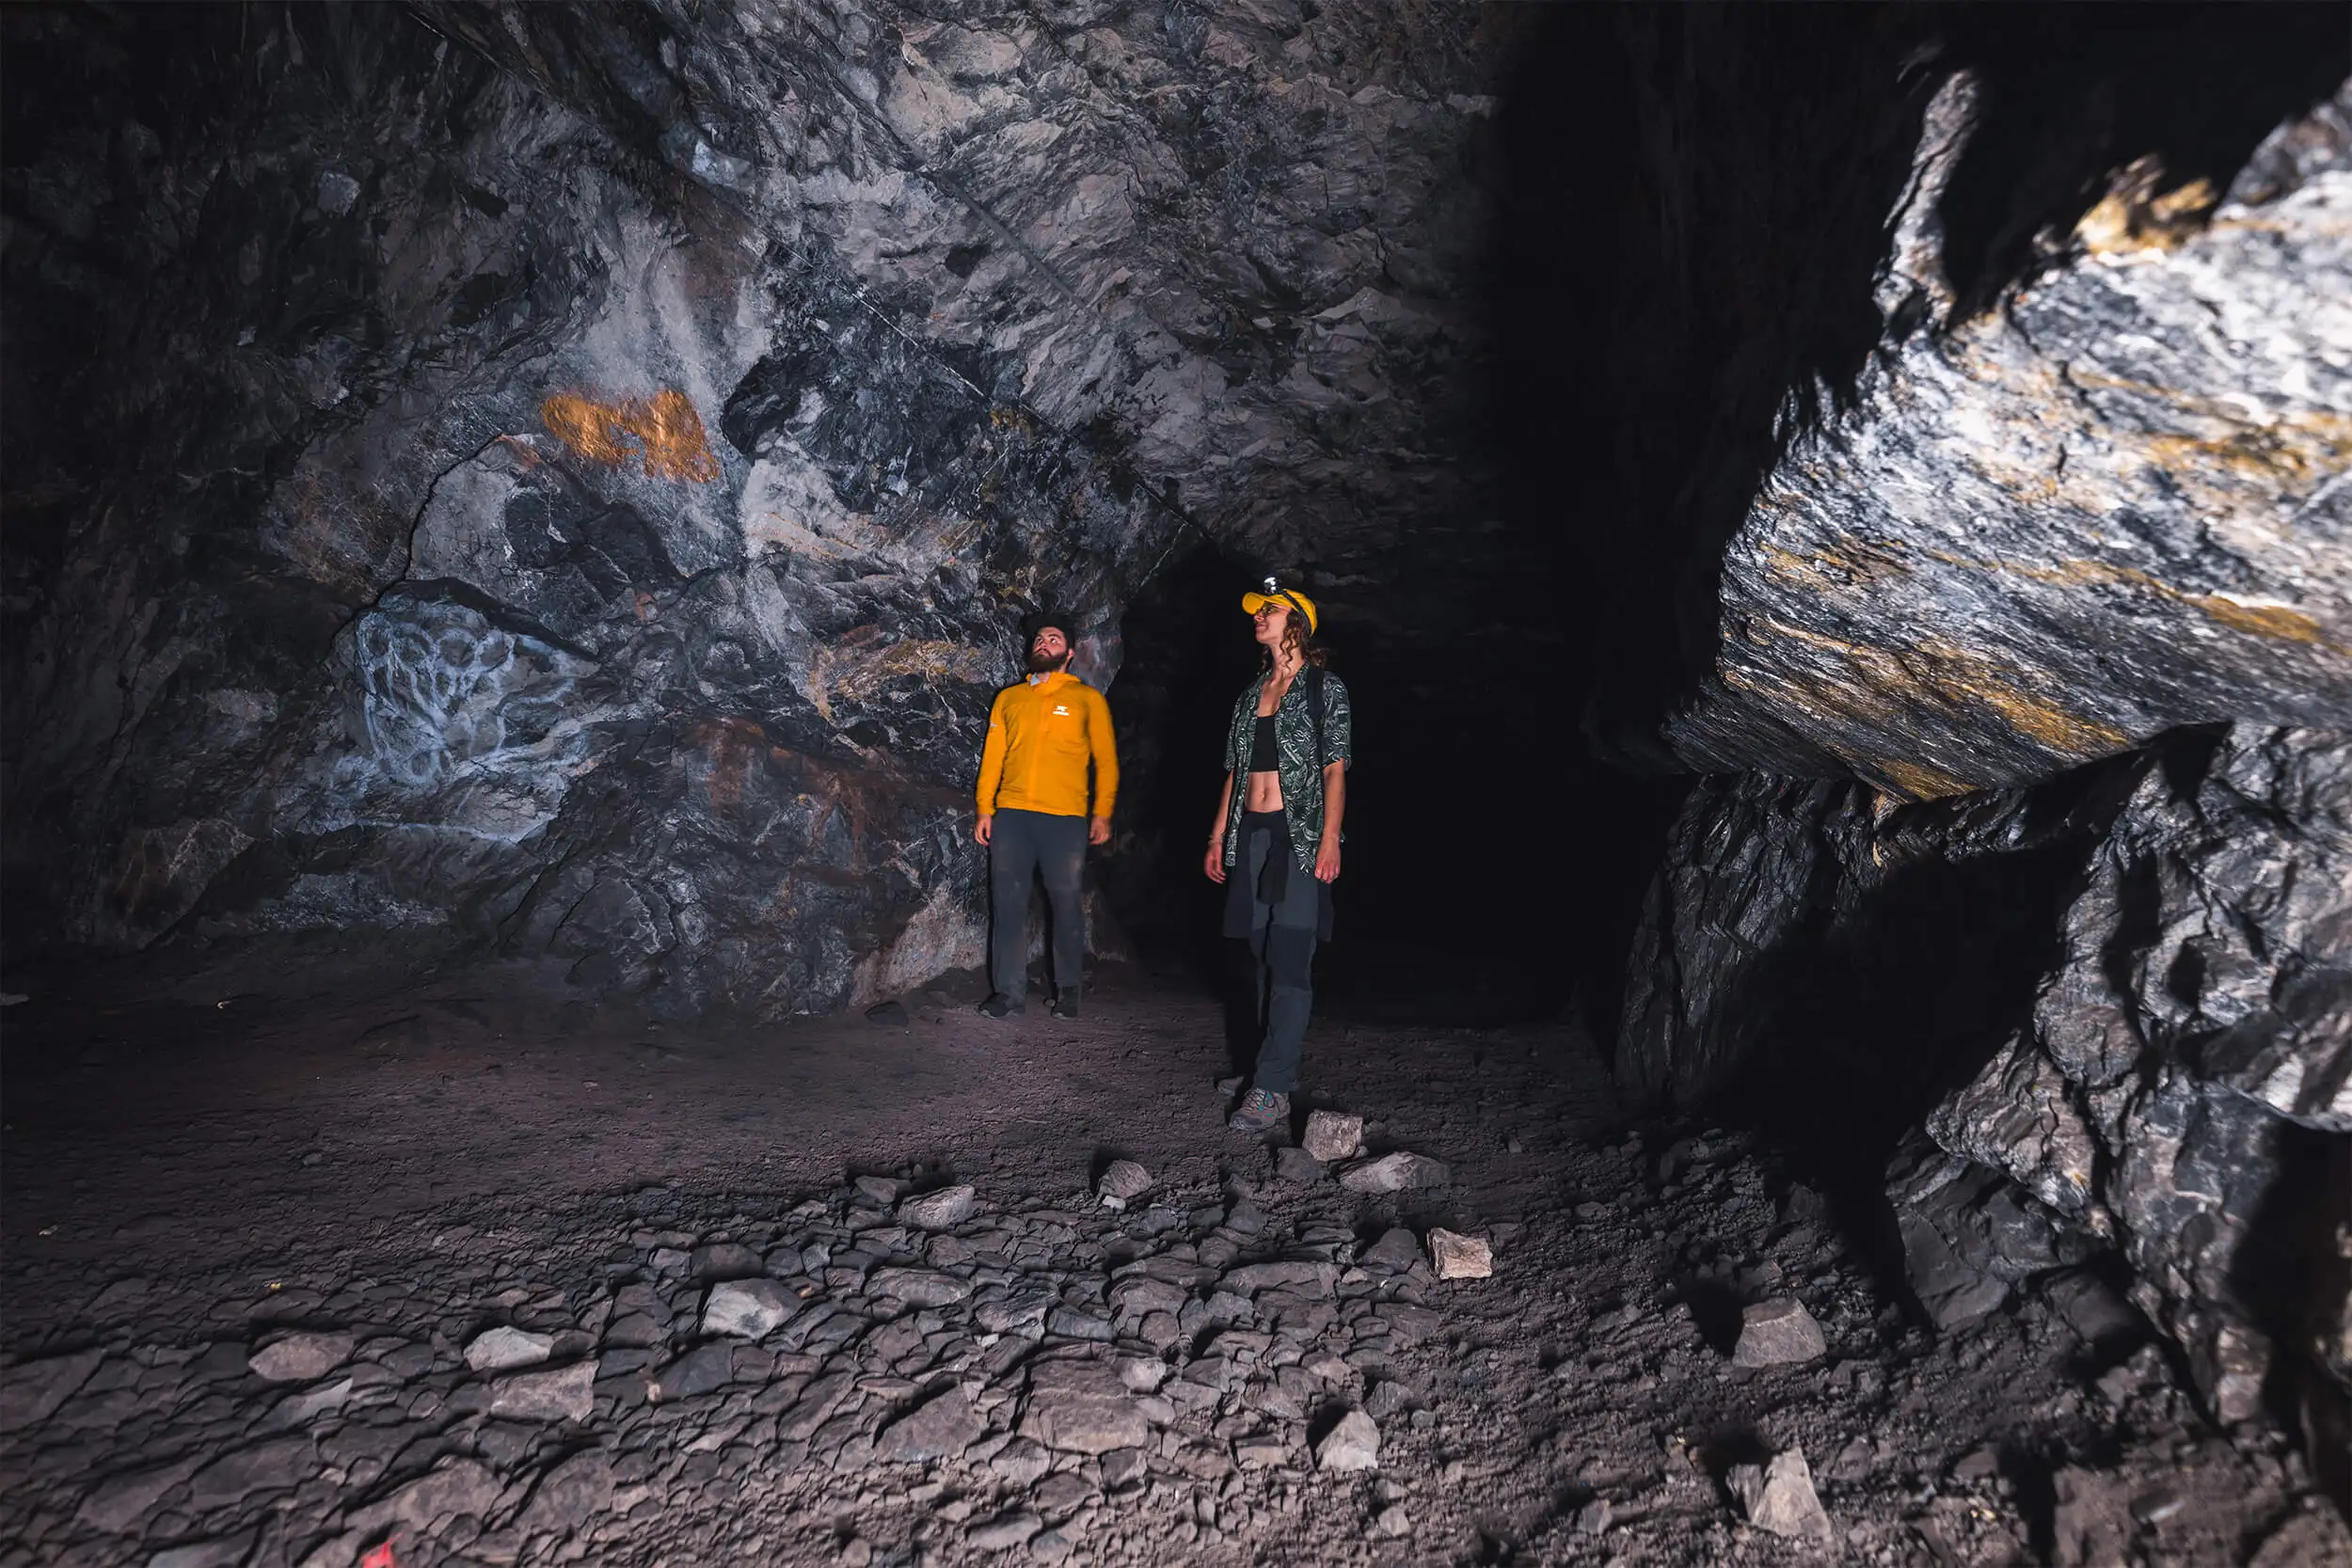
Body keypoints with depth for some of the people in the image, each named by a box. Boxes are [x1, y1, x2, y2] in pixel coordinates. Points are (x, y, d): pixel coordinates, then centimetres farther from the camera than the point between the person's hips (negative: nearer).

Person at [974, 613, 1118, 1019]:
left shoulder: (1087, 698, 8)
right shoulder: (1008, 698, 16)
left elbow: (1106, 759, 5)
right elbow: (992, 757, 14)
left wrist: (1102, 812, -4)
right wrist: (985, 809, 5)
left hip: (1064, 818, -2)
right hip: (1011, 814, 3)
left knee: (1066, 904, 1)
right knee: (1008, 903, 2)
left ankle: (1067, 990, 14)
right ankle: (1008, 990, 10)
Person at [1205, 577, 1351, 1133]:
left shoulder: (1324, 687, 0)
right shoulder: (1252, 694, 18)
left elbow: (1335, 769, -6)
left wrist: (1330, 838, -16)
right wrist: (1218, 837, 13)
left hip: (1299, 834, -6)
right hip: (1251, 833, 7)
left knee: (1289, 960, -11)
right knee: (1264, 957, 8)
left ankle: (1273, 1089, -14)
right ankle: (1278, 1066, 16)